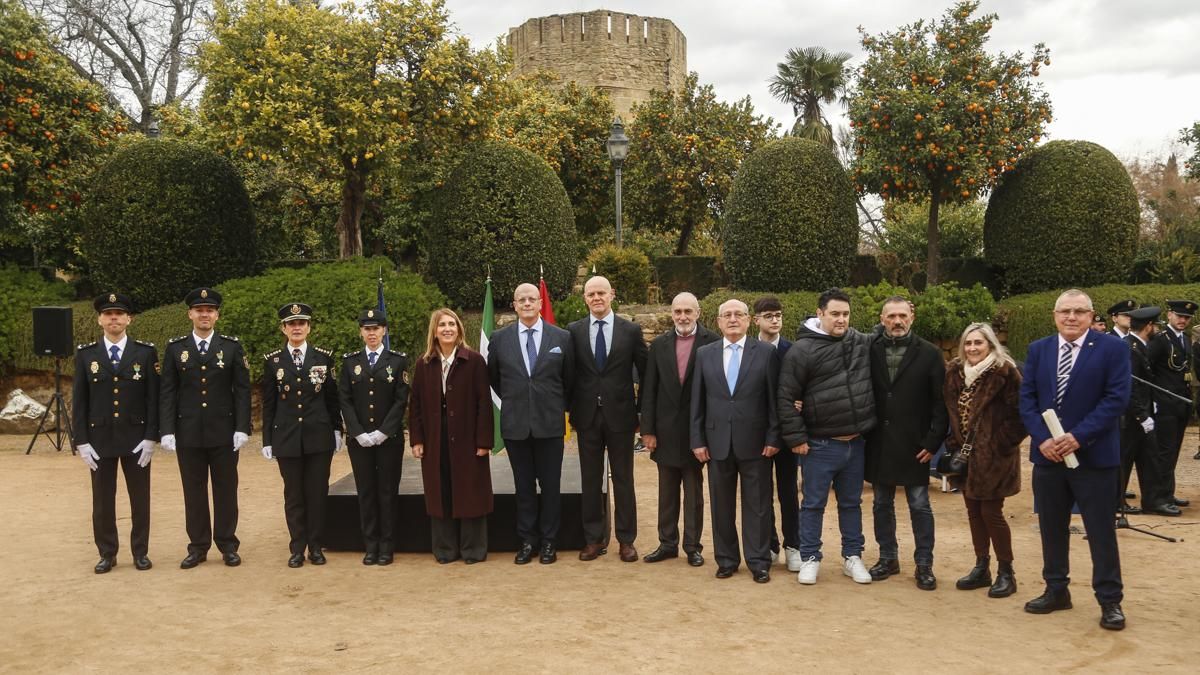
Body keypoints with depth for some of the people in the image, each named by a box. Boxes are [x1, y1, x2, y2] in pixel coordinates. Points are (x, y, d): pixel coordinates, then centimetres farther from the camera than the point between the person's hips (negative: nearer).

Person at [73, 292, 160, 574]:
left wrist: (151, 437, -7)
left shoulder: (146, 352, 0)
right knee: (102, 501, 7)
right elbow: (79, 401, 3)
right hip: (99, 439, 1)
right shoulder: (85, 354, 3)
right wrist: (81, 441, -3)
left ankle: (140, 552, 18)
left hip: (136, 438, -1)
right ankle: (107, 554, 19)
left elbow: (153, 398, -1)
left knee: (140, 499, 6)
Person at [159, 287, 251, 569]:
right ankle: (198, 546, 17)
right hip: (188, 433, 1)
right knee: (194, 491, 7)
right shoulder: (175, 348, 5)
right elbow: (168, 393, 3)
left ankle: (228, 545, 16)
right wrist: (167, 431, -5)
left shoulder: (233, 347, 2)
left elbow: (242, 390, 0)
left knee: (226, 490, 6)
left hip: (223, 433, -1)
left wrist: (242, 428, -7)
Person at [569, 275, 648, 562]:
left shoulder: (631, 331, -1)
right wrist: (571, 409, 2)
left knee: (623, 479, 7)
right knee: (590, 479, 8)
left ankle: (626, 539, 17)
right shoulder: (573, 331, 2)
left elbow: (645, 372, 4)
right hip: (587, 416, 1)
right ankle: (594, 539, 18)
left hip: (620, 415, -1)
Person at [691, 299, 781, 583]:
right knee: (721, 505, 9)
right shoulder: (704, 354, 6)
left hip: (754, 442, -2)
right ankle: (726, 560, 22)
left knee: (757, 505, 5)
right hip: (717, 442, 2)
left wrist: (773, 438, -6)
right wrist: (697, 440, 1)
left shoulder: (766, 353, 0)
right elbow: (697, 402, 6)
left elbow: (774, 399, -1)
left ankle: (759, 562, 15)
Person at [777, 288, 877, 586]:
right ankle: (809, 559, 20)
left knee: (851, 503, 16)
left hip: (856, 443, 4)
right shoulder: (802, 350, -11)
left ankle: (852, 557, 29)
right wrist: (796, 438, -11)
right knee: (813, 504, 7)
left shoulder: (863, 342, 3)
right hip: (820, 445, -4)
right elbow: (786, 397, -10)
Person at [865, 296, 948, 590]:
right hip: (879, 444, 3)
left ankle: (924, 564, 15)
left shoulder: (929, 354, -4)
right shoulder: (870, 351, 2)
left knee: (920, 506, 5)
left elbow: (940, 402, -5)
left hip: (913, 445, -3)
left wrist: (933, 442, -10)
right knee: (882, 504, 12)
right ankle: (888, 558, 25)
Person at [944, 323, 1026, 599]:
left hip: (992, 456, -6)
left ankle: (1006, 572, 11)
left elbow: (1020, 413, -14)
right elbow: (950, 411, 14)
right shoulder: (955, 372, 6)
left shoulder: (1004, 372, -12)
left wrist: (1002, 444, -14)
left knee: (991, 512, -3)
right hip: (966, 454, 6)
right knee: (973, 511, 11)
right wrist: (954, 443, 7)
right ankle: (981, 568, 23)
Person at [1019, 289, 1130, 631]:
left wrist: (1078, 437, -19)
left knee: (1101, 531, 4)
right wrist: (1042, 439, -11)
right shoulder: (1038, 350, 7)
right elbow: (1027, 399, 4)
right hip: (1048, 455, 4)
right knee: (1051, 528, 12)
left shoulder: (1112, 347, -4)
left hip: (1094, 456, -4)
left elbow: (1117, 398, -11)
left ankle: (1110, 601, 15)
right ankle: (1056, 591, 26)